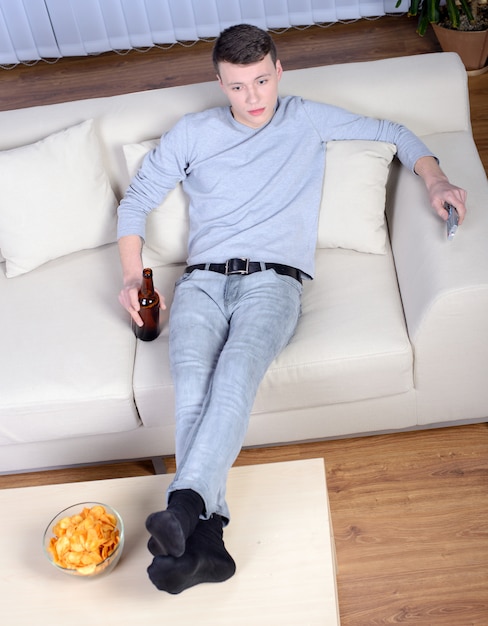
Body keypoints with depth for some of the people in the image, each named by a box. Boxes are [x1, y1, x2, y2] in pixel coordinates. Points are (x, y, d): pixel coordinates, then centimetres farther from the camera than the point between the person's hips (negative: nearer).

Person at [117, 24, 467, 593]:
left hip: (274, 279, -1)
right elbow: (136, 200, 20)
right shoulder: (193, 133, 19)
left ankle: (183, 504, -48)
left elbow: (392, 134, 23)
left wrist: (435, 181, 3)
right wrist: (133, 277, 5)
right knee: (192, 377, -31)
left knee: (237, 369, -36)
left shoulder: (307, 120, 18)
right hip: (202, 280, 1)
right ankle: (205, 537, -39)